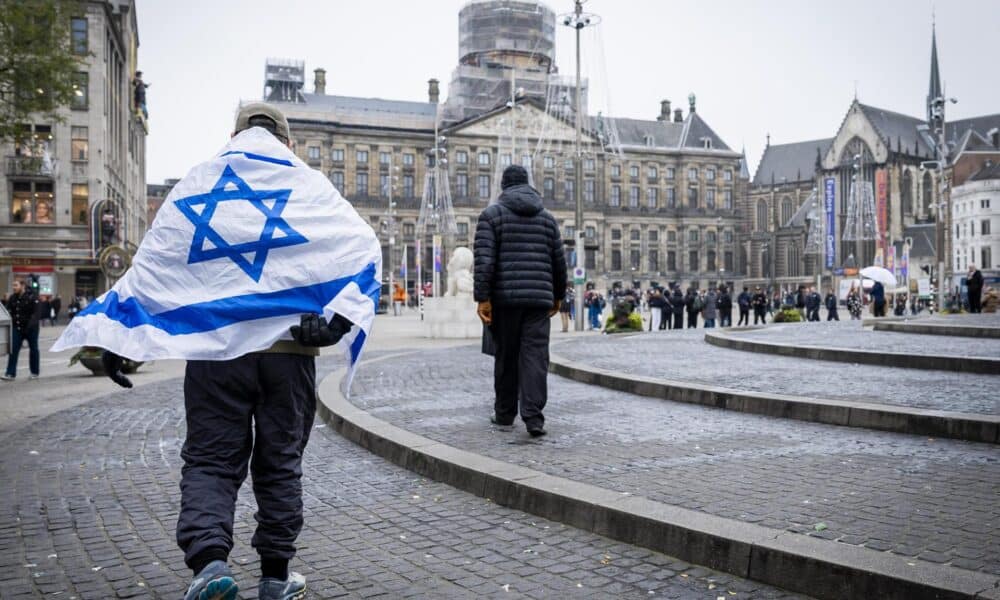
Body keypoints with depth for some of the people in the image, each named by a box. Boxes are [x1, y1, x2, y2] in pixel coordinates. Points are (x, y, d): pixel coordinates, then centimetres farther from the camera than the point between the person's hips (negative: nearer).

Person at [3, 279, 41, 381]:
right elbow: (9, 311, 13)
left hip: (31, 328, -4)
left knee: (33, 349, 8)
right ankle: (10, 374, -3)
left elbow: (37, 313, -17)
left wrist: (31, 324, -28)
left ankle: (34, 373, 18)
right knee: (13, 350, -3)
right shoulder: (12, 298, 5)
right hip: (17, 328, 4)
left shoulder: (32, 297, -12)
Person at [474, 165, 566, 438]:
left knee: (506, 356, 10)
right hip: (539, 298, 2)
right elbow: (559, 262, 14)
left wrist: (483, 298, -9)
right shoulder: (546, 216, 13)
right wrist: (558, 295, 26)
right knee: (535, 356, -1)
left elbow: (484, 260, -9)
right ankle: (533, 416, -11)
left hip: (505, 297, -1)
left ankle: (505, 413, 21)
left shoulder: (491, 214, 3)